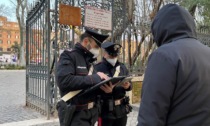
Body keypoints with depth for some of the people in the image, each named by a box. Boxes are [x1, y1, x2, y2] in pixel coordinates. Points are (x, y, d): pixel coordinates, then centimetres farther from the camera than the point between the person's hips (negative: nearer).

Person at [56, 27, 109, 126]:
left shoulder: (89, 60, 14)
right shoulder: (68, 56, -11)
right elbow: (64, 81, -27)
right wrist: (95, 78, -23)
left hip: (90, 113, 8)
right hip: (75, 115, -8)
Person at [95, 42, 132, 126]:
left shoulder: (122, 67, 7)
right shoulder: (98, 68, -10)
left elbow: (129, 84, 11)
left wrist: (127, 86, -11)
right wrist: (105, 91, -33)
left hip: (121, 109, 5)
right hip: (106, 110, -5)